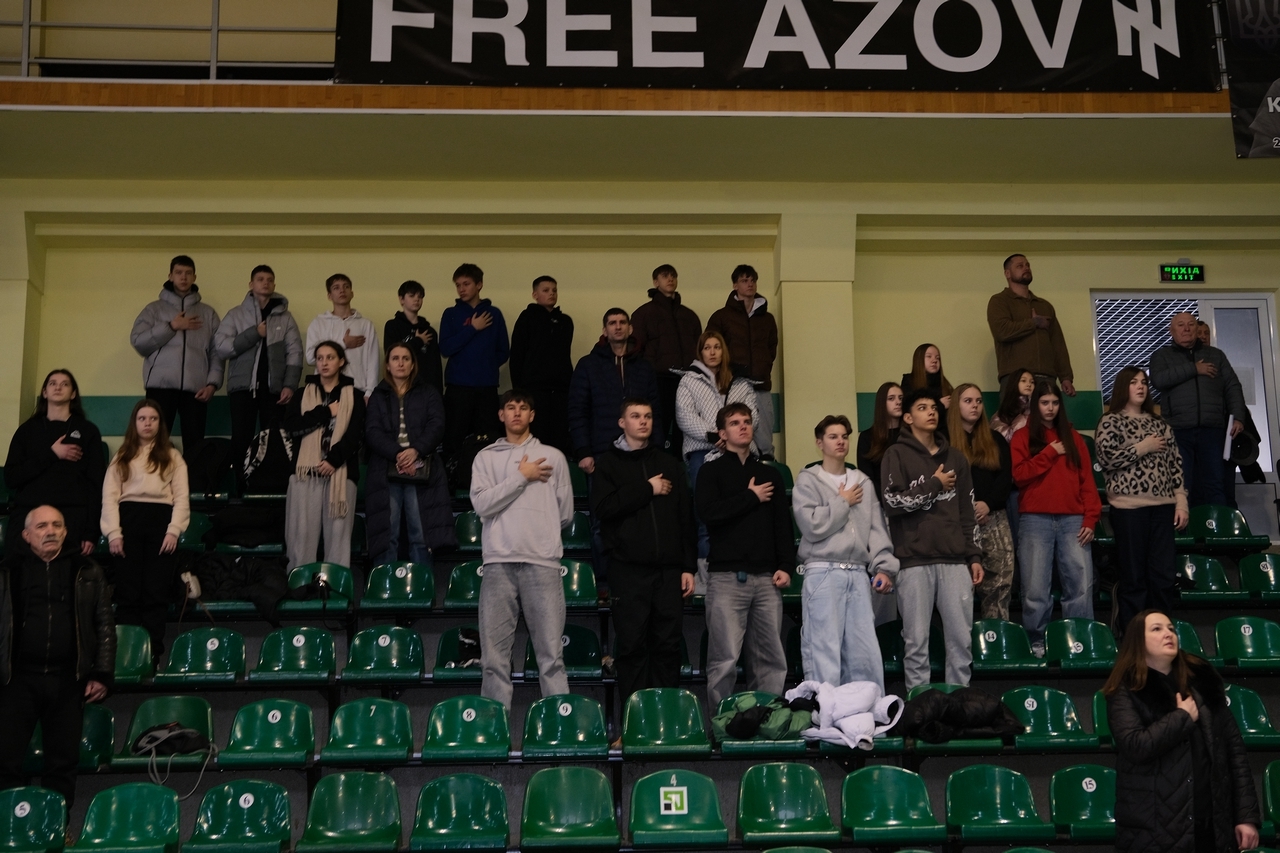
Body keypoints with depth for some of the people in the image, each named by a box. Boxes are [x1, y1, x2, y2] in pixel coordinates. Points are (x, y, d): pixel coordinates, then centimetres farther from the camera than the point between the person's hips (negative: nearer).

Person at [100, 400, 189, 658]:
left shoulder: (172, 457, 15)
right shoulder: (122, 457, 16)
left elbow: (181, 497, 6)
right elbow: (110, 496, 6)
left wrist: (174, 531, -8)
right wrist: (113, 533, -7)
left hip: (160, 520, -1)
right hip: (129, 520, 1)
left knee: (157, 593, -5)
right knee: (128, 593, -3)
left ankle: (153, 654, -4)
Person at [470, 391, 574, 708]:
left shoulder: (553, 457, 12)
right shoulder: (486, 458, 13)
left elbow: (565, 514, 12)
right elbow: (481, 504, -3)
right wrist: (521, 476, -3)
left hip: (542, 562, -1)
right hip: (499, 563, 1)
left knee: (551, 652, -3)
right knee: (494, 654, 2)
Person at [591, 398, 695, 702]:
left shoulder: (669, 463, 16)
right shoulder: (608, 463, 8)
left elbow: (685, 519, 13)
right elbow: (602, 507, -10)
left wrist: (688, 567, 5)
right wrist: (647, 489, -8)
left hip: (668, 569, 3)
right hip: (629, 569, -2)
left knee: (668, 645, 3)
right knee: (632, 645, -1)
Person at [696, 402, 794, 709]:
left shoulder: (770, 474, 20)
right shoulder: (712, 471, 9)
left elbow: (783, 524, 14)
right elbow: (708, 512, -9)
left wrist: (785, 565, 1)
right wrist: (751, 497, -2)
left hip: (766, 578, 4)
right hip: (726, 577, -3)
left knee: (771, 659, 2)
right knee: (724, 659, -7)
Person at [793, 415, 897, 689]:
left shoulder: (864, 482, 17)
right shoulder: (808, 481, 3)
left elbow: (878, 528, 11)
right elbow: (812, 525, -11)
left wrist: (884, 567, -1)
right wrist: (843, 501, 0)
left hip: (859, 574, 4)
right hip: (823, 573, -4)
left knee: (867, 652, 2)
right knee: (825, 652, -7)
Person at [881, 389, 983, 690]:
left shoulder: (954, 457, 16)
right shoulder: (897, 454, 2)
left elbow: (967, 512, 17)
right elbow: (893, 502, -10)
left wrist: (974, 555, 11)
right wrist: (934, 484, -5)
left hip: (955, 560, 4)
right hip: (914, 560, -4)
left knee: (961, 638, 4)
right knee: (917, 639, 0)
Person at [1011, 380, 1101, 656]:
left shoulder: (1072, 437, 16)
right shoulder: (1023, 437, 9)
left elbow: (1087, 479, 10)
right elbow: (1019, 474, -5)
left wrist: (1090, 518, 0)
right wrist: (1050, 453, -6)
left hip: (1073, 520, 2)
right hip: (1035, 520, -2)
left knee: (1081, 585, -6)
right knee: (1036, 588, -5)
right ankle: (1036, 642, 3)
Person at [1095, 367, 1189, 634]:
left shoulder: (1159, 423, 15)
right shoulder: (1110, 421, 2)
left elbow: (1175, 464, 12)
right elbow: (1106, 459, -10)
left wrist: (1181, 501, 5)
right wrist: (1142, 448, -9)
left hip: (1163, 505, 4)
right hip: (1129, 506, -4)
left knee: (1165, 574, 2)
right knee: (1134, 575, -2)